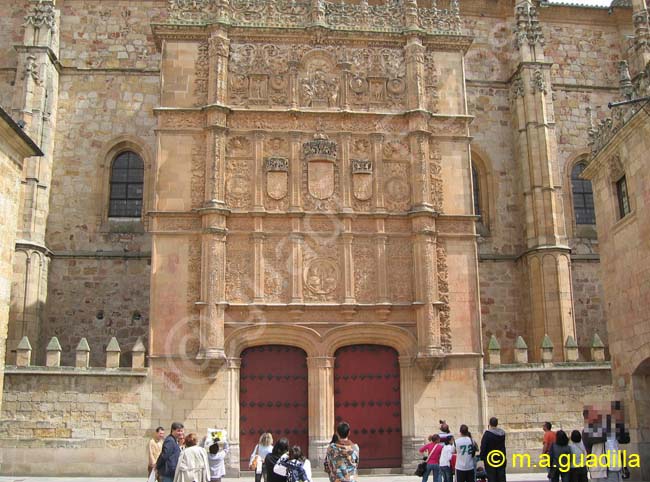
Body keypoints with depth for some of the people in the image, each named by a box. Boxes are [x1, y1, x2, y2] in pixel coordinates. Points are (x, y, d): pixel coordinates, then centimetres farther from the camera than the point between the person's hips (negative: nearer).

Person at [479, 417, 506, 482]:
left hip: (490, 459, -5)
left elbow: (483, 447, -14)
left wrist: (482, 457, -4)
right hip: (501, 459, 5)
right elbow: (503, 446, 12)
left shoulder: (487, 433, -17)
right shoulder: (502, 433, 1)